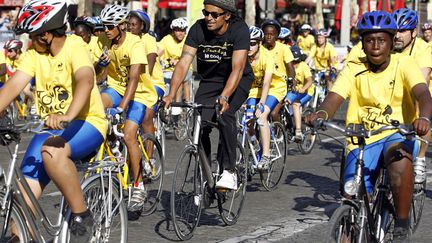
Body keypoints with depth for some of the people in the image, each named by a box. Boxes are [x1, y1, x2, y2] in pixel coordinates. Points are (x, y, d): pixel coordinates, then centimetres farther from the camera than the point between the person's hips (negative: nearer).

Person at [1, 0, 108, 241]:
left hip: (87, 123, -6)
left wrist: (67, 116, -52)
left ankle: (82, 216, -20)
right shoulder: (34, 54, 1)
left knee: (52, 150, -36)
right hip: (50, 128, 6)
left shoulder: (75, 47, -16)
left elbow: (85, 80, -35)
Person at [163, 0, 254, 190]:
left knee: (225, 114, -30)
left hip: (237, 81, -3)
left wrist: (224, 97, -49)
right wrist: (171, 94, -37)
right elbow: (184, 62, -23)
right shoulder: (198, 29, -18)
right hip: (209, 80, 3)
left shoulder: (239, 30, -25)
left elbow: (237, 68, -34)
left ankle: (228, 172, -23)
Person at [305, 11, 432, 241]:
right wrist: (321, 114, -39)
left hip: (397, 135, -2)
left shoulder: (404, 64, -5)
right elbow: (334, 97, -15)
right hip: (361, 141, 2)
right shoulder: (353, 69, 0)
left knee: (400, 158, -38)